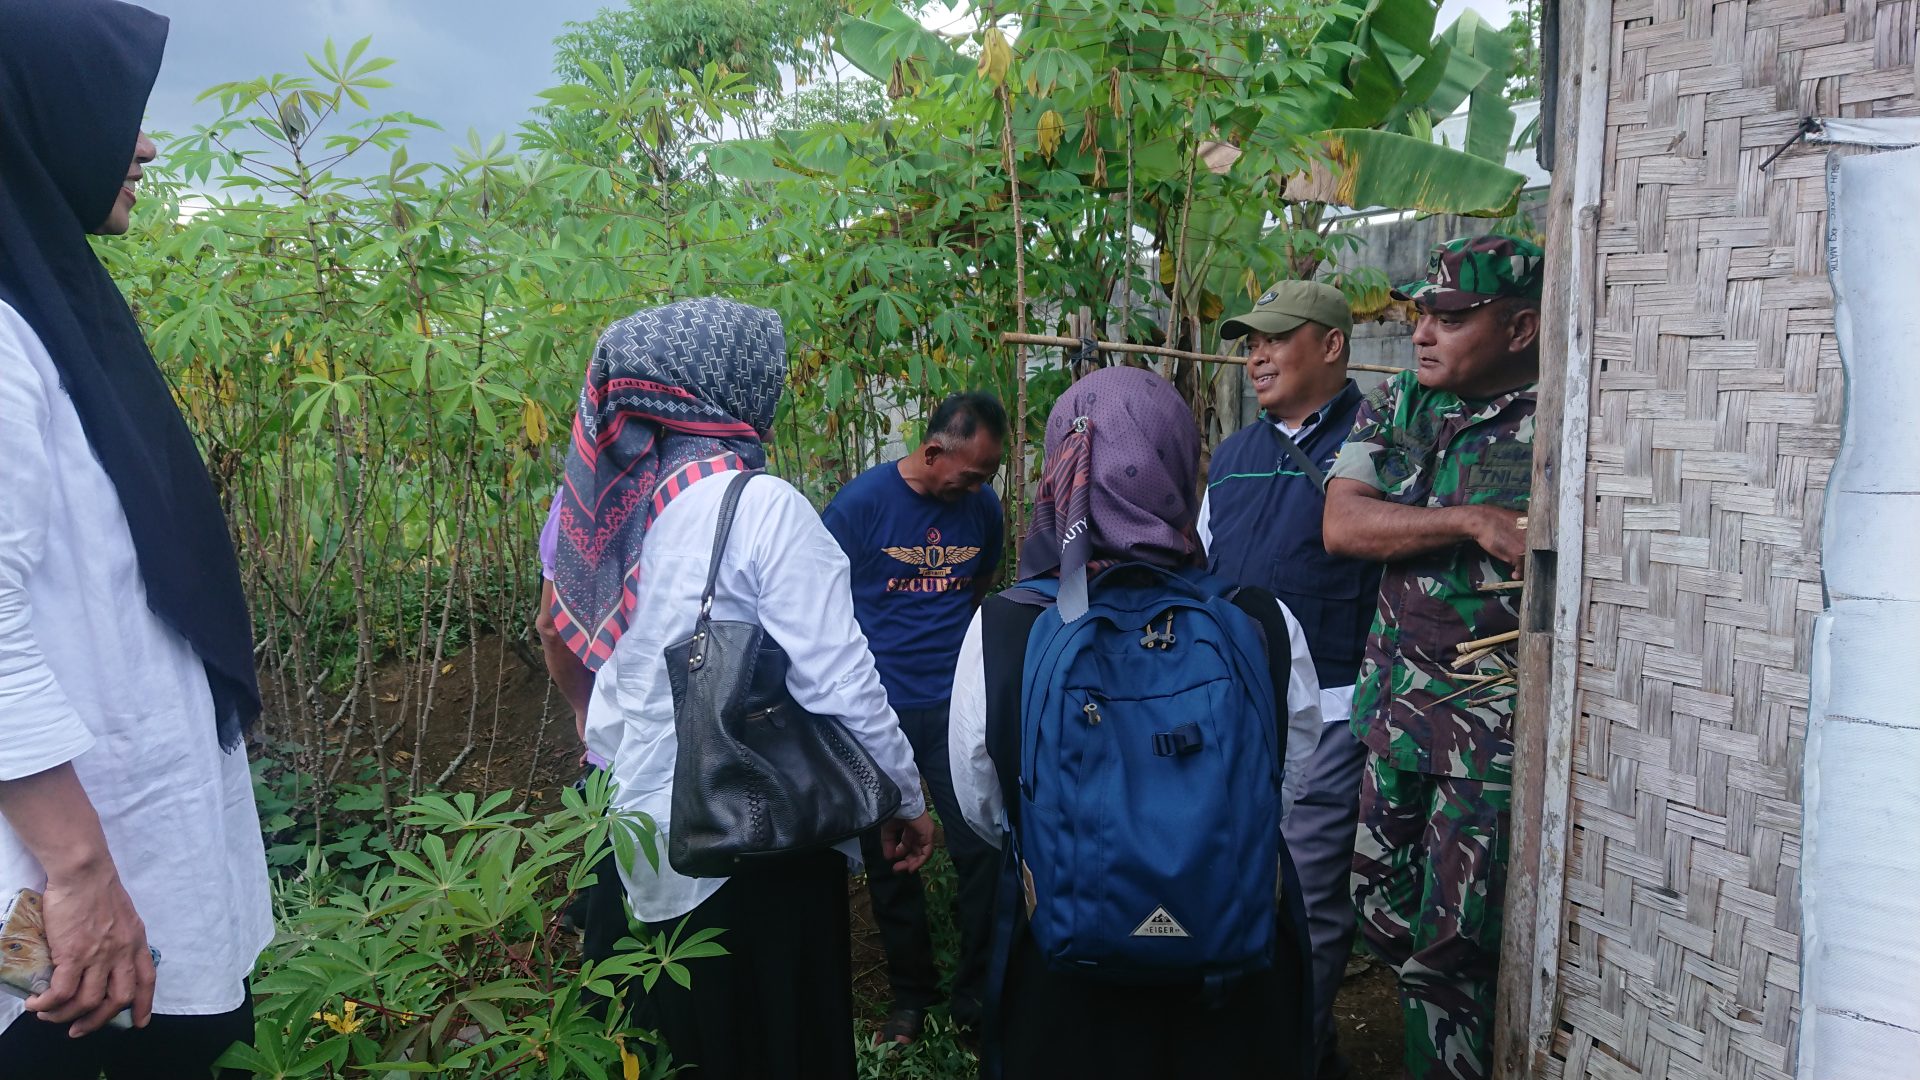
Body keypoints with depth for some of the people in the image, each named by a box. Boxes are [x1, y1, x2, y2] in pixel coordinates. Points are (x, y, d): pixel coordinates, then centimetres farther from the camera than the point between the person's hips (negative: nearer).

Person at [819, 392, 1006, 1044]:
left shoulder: (983, 507, 1)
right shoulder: (862, 502, -10)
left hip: (955, 709, 2)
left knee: (982, 849, 0)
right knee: (889, 862, 10)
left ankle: (978, 992, 20)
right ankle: (911, 995, 29)